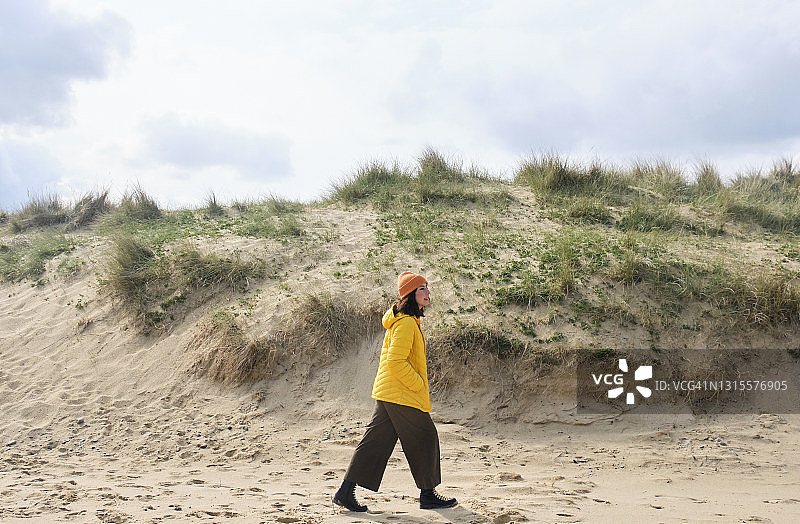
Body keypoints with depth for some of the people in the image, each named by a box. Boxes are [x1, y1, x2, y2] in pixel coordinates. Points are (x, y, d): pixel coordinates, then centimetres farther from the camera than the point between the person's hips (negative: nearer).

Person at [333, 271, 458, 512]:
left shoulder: (406, 321, 17)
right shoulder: (406, 323, -17)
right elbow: (396, 361, -24)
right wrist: (419, 385, -15)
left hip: (386, 393, 10)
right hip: (402, 396, -10)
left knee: (376, 441, 9)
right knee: (425, 438, 2)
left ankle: (346, 492, 9)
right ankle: (428, 494, 14)